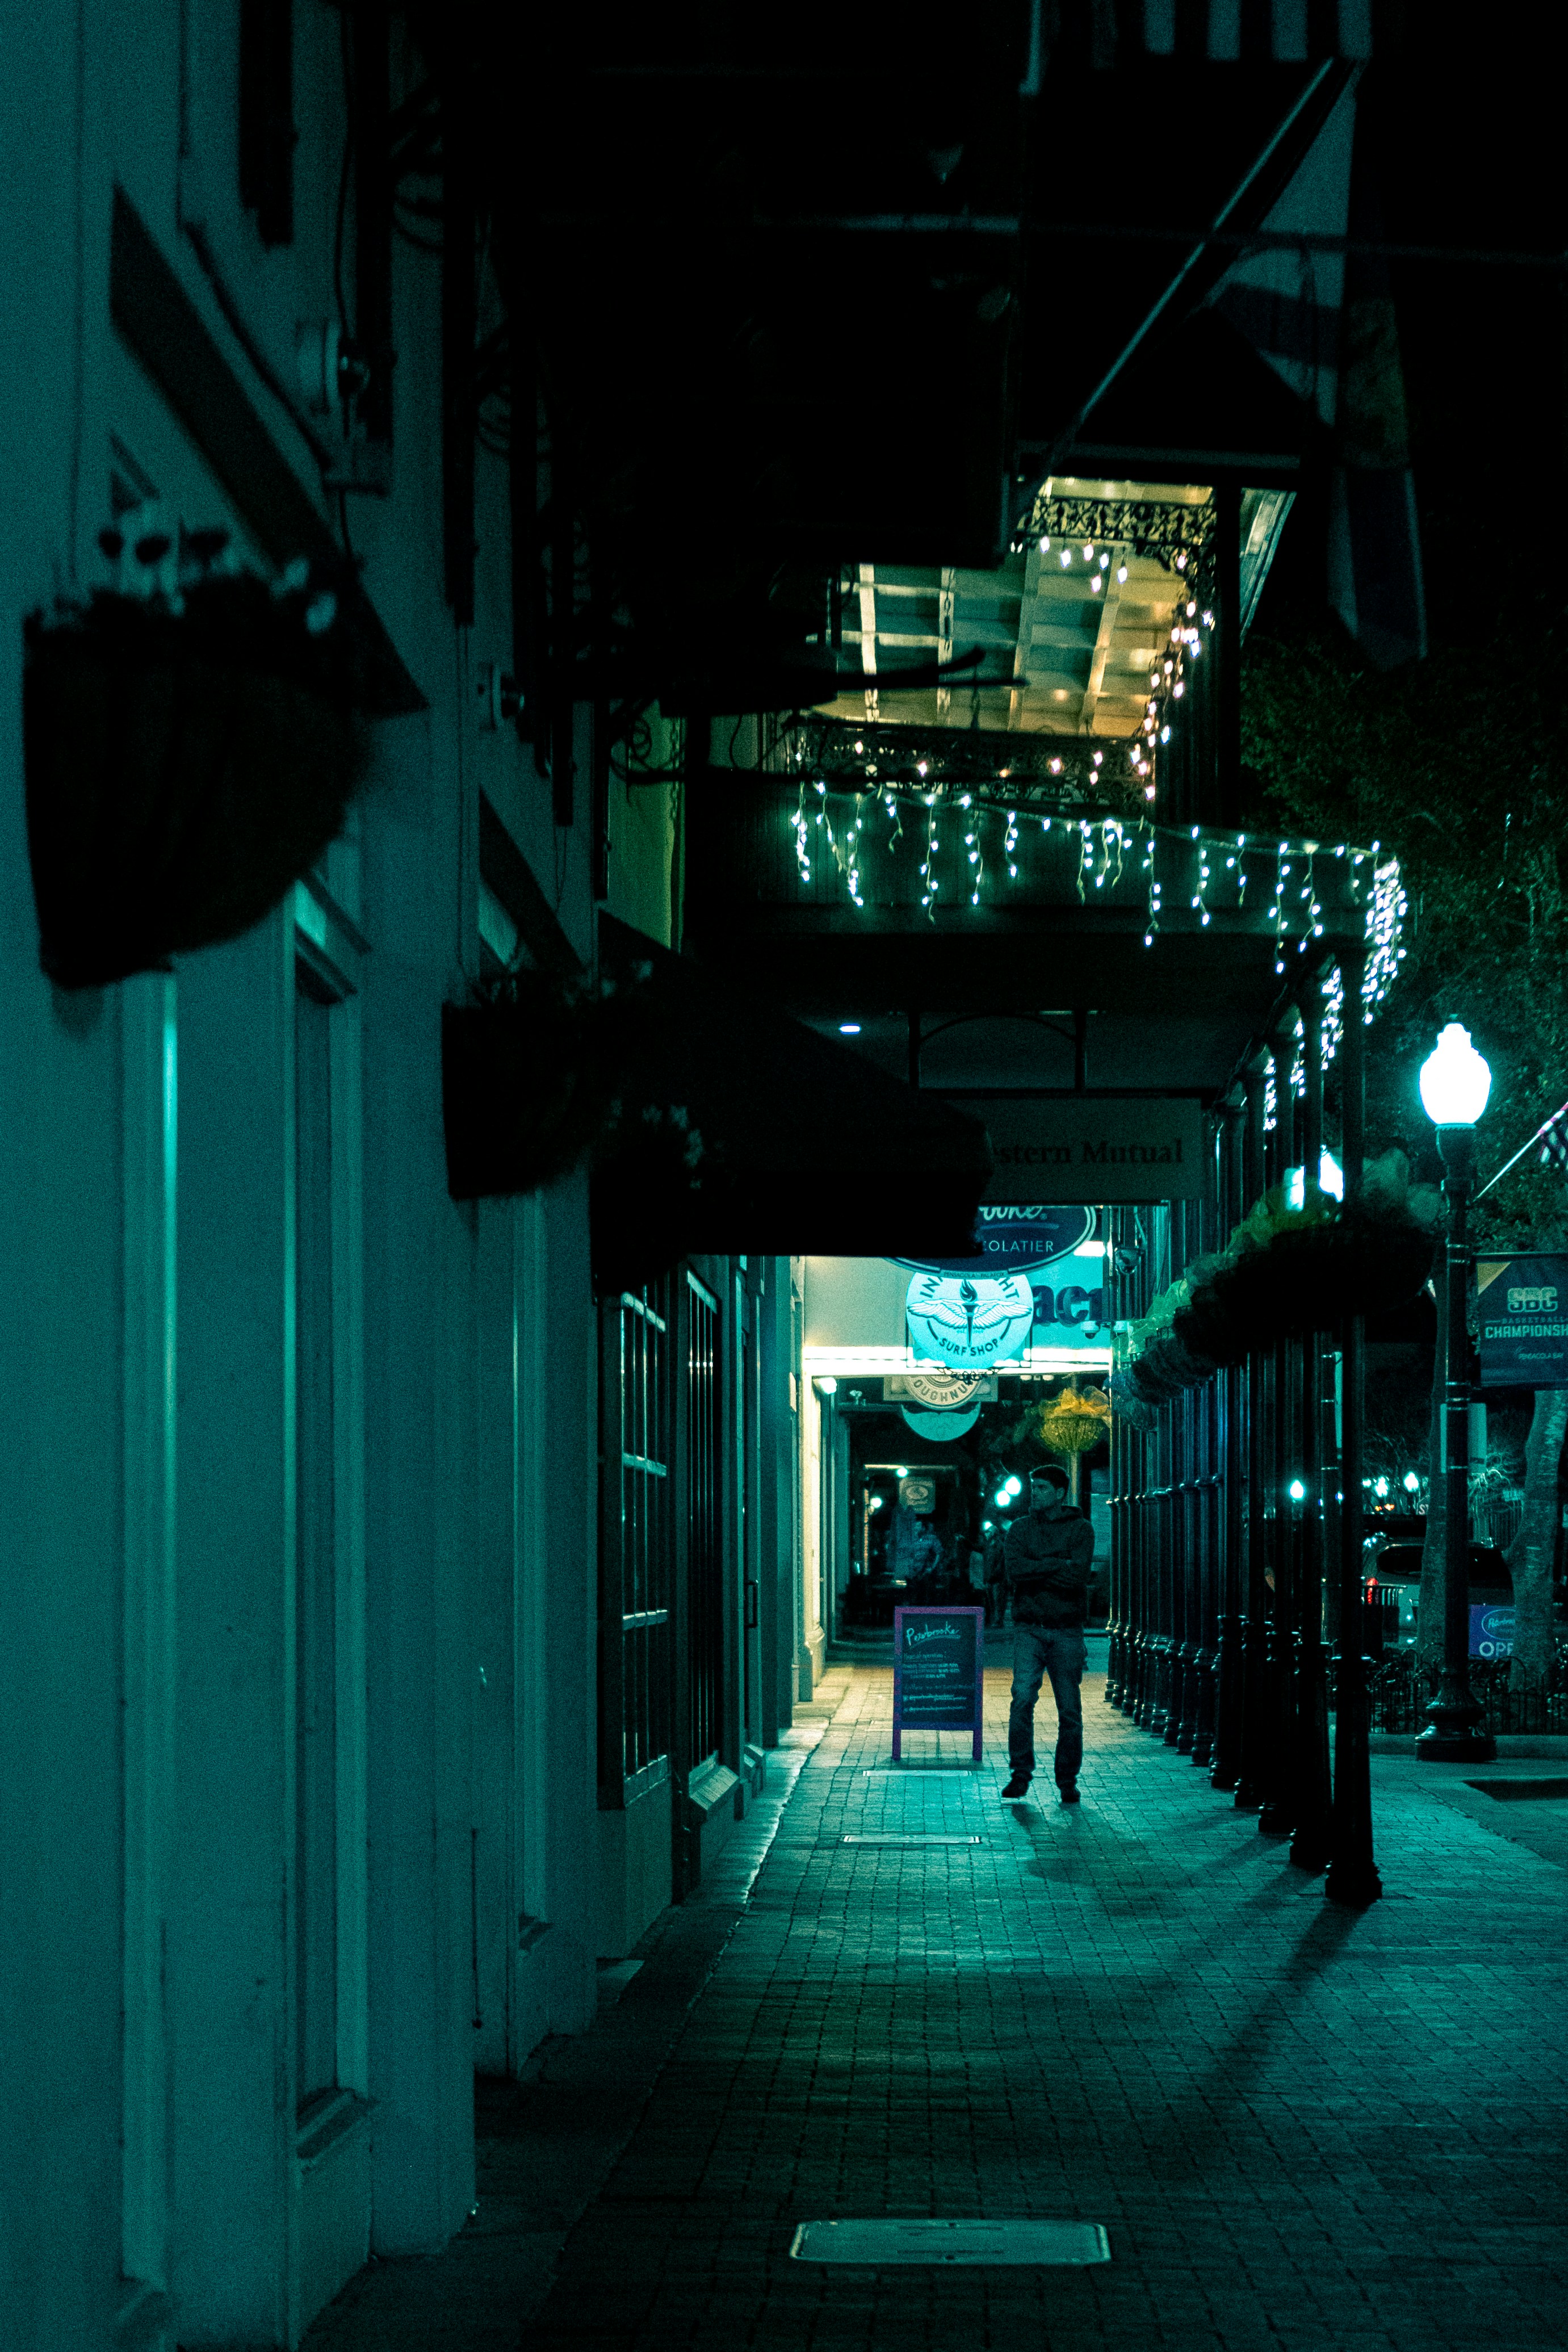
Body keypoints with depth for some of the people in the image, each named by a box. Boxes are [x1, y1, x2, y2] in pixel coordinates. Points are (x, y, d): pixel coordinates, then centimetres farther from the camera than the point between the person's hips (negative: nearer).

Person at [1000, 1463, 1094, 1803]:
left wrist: (1037, 1571, -11)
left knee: (1069, 1709, 2)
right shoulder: (1021, 1528, 10)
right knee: (1022, 1697, -16)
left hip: (1066, 1628, -1)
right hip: (1029, 1627, 1)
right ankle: (1020, 1774, -8)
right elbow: (1016, 1569, -7)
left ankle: (1067, 1781, 13)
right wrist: (1060, 1565, -11)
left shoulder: (1080, 1529, 3)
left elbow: (1079, 1576, -12)